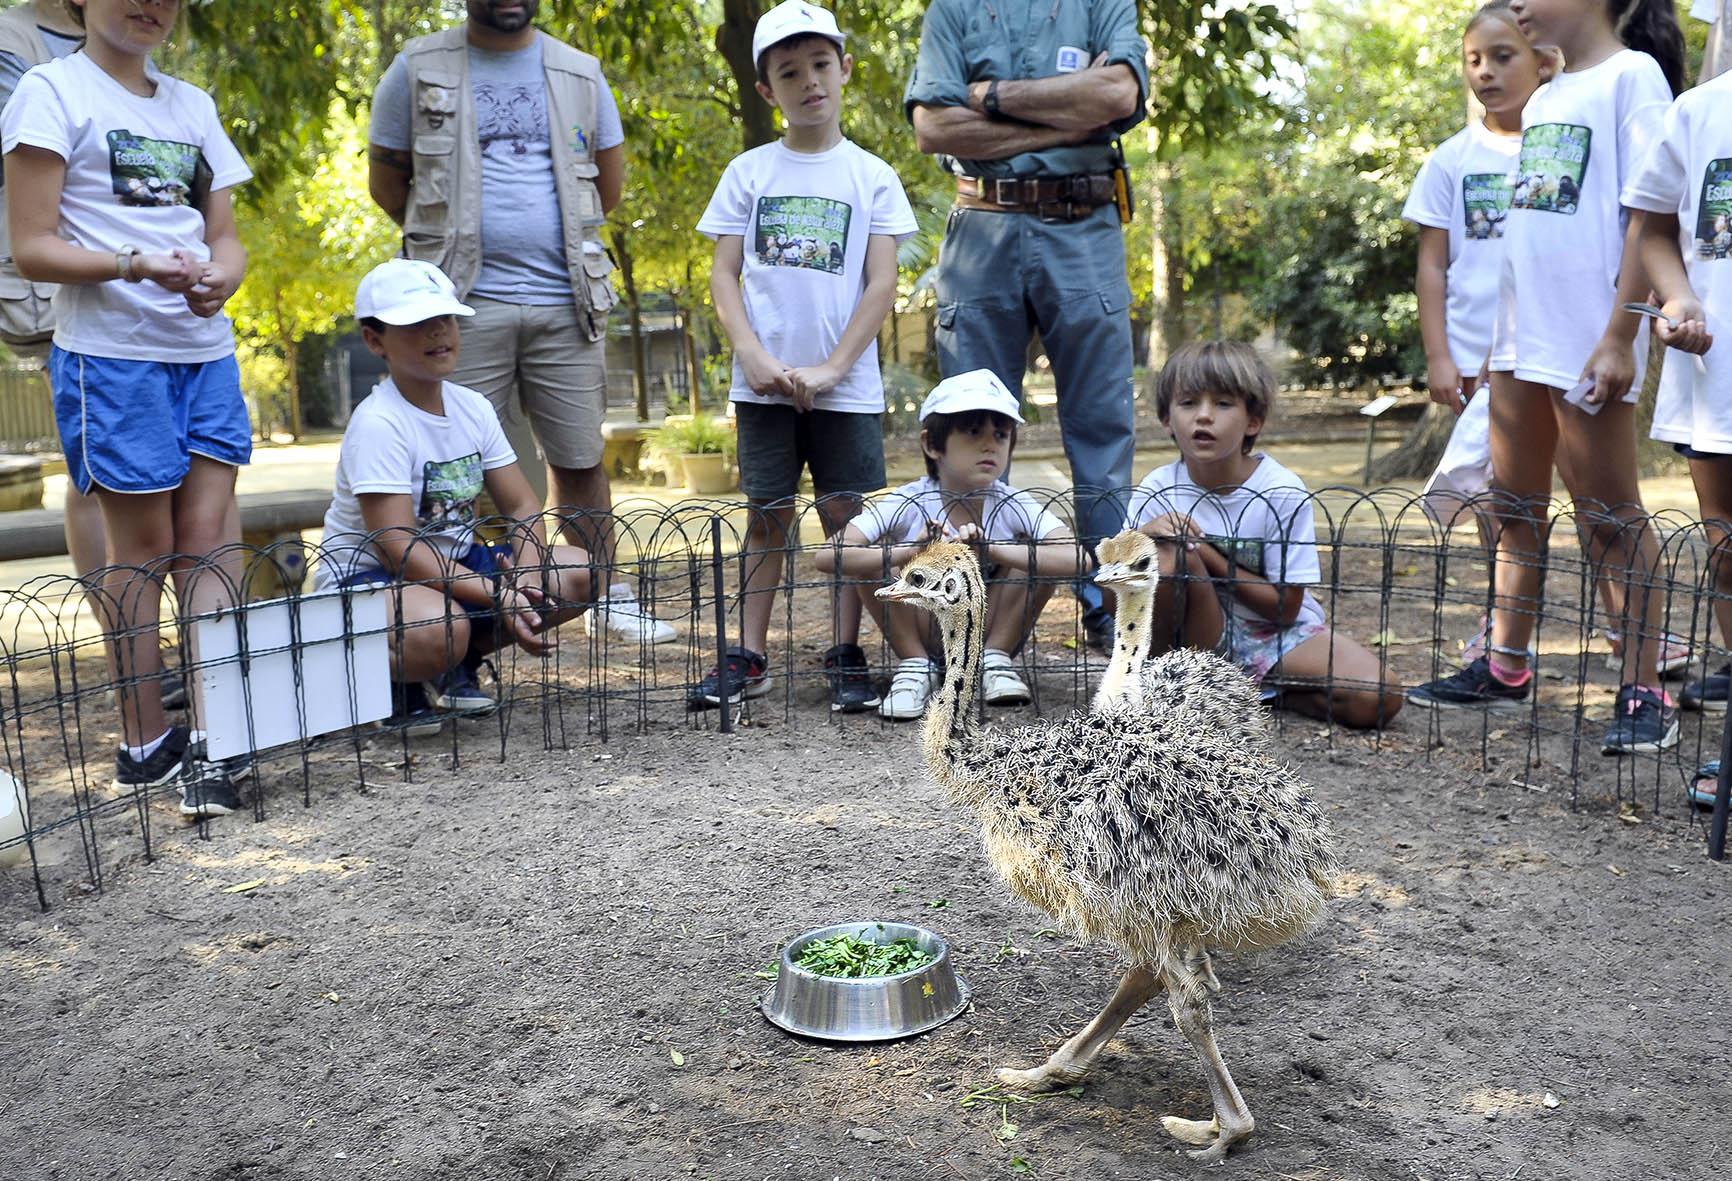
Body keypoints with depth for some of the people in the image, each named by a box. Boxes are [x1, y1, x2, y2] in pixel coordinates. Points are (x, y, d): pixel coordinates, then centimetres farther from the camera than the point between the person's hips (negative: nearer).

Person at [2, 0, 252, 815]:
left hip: (206, 350, 5)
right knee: (142, 543, -1)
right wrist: (135, 266, -23)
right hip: (110, 352, -5)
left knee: (208, 537, -3)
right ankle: (145, 742, 10)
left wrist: (220, 277, -8)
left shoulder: (193, 104, 17)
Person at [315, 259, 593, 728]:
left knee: (578, 571, -9)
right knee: (439, 628, -40)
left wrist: (525, 576, -20)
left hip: (451, 564, 8)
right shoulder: (378, 423, -20)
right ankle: (384, 682, -3)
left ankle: (455, 666, 3)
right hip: (367, 577, -7)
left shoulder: (472, 407, 2)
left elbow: (522, 507, 2)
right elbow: (398, 547, -26)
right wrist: (499, 598, -32)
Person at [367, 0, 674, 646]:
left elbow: (608, 182, 20)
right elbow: (385, 180, 12)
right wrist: (453, 242, 9)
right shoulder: (419, 68, 7)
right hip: (465, 303, -1)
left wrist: (557, 242, 14)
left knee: (581, 460, 5)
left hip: (565, 304, 2)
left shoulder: (580, 73, 13)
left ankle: (608, 597, 16)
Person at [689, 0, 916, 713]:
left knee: (844, 514, 2)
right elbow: (724, 274, 5)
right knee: (767, 516, 5)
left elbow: (882, 285, -1)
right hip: (765, 382, 1)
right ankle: (748, 658, 12)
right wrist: (752, 354, -11)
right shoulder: (748, 172, 7)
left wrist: (831, 368, -11)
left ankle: (845, 657, 11)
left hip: (845, 384, -1)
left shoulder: (871, 176, 4)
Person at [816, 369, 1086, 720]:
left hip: (992, 631, 1)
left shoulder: (1014, 506, -17)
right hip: (923, 636, 0)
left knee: (1036, 557, -21)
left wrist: (991, 550, -43)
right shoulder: (907, 504, -19)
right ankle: (915, 666, -8)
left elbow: (1078, 560, -33)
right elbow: (827, 557, -32)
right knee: (878, 560, -24)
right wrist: (913, 551, -45)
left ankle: (995, 660, -5)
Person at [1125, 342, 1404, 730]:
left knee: (1377, 700, -23)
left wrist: (1208, 556, -22)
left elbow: (1285, 608, -13)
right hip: (1201, 637, 0)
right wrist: (1144, 537, -29)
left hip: (1275, 635, 0)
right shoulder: (1156, 491, -10)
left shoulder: (1283, 492, -15)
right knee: (1166, 554, -30)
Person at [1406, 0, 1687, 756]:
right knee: (1514, 508, 11)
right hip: (1521, 338, 8)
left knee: (1609, 518, -3)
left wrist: (1621, 336, -18)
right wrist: (1500, 337, 16)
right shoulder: (1544, 98, 16)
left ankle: (1645, 692, 5)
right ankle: (1506, 669, 20)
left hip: (1587, 344, -8)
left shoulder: (1632, 75, -6)